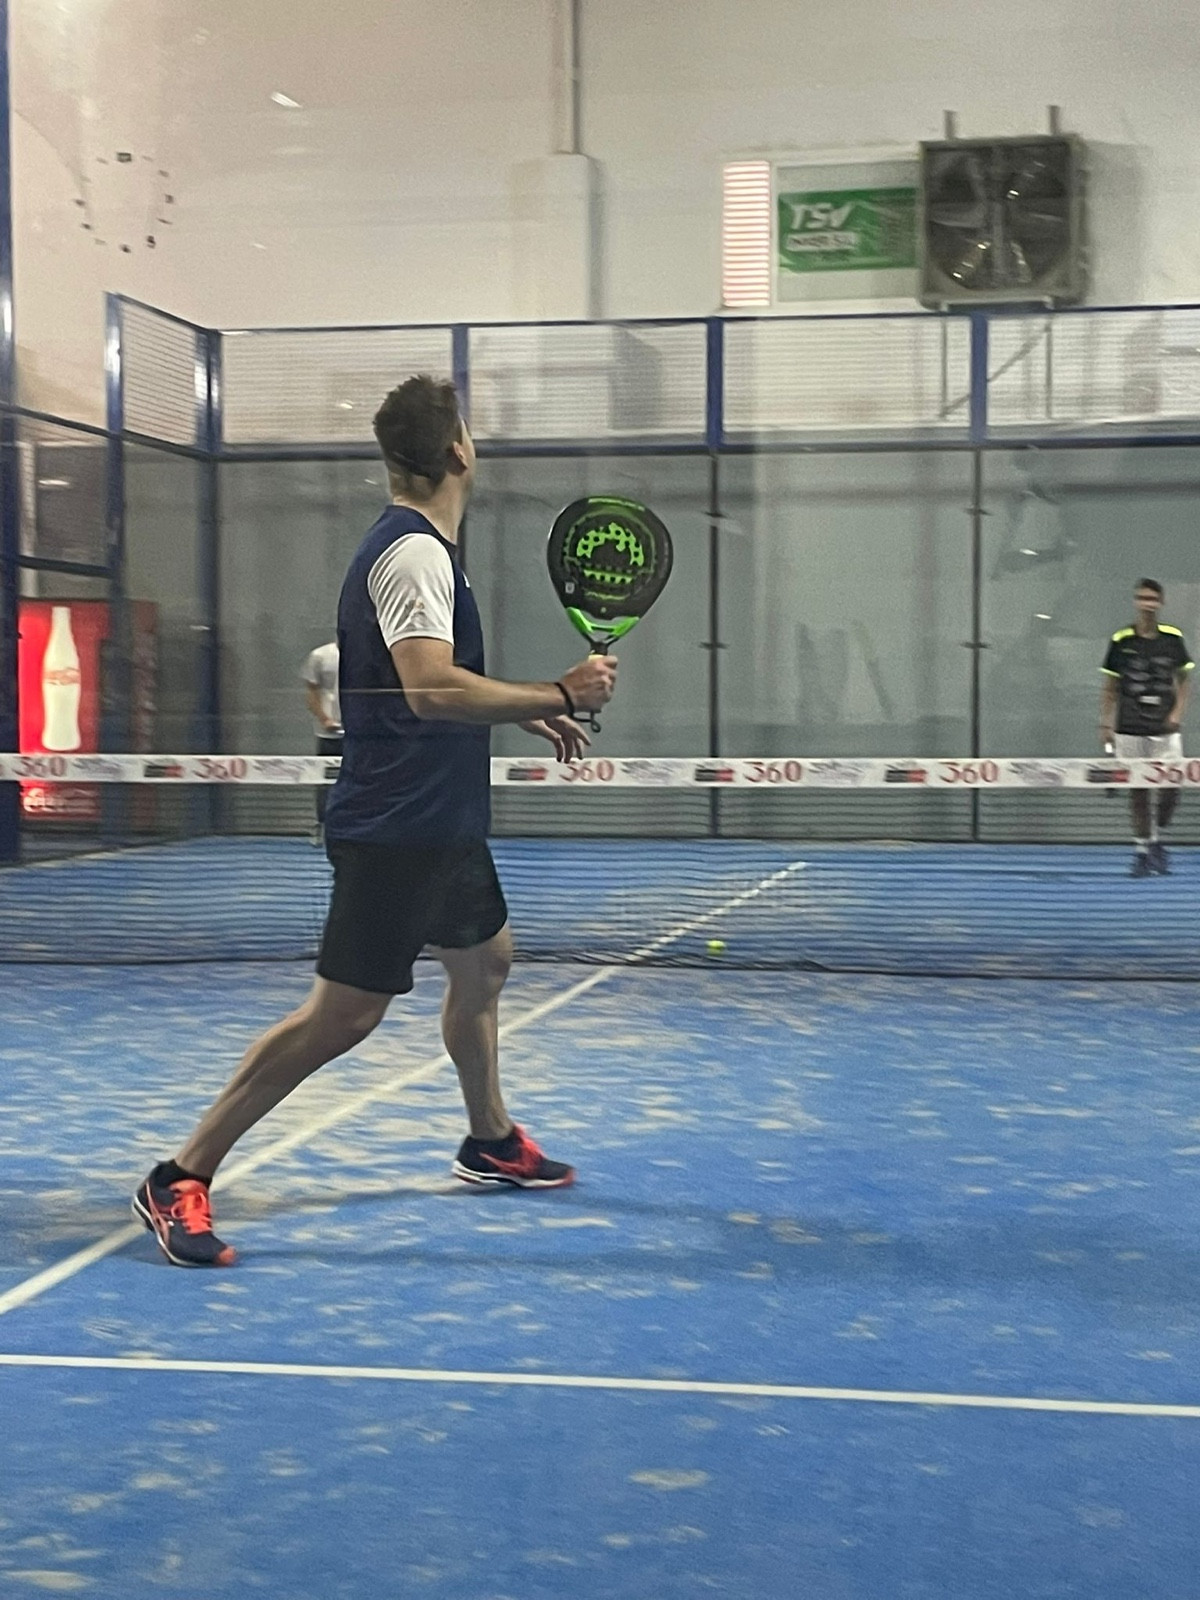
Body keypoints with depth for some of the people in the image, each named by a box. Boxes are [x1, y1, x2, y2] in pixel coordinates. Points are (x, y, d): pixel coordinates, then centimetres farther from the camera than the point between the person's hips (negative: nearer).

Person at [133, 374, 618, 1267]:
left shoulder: (419, 548, 14)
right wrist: (558, 695, -25)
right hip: (395, 829, -11)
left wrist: (525, 716, 19)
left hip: (441, 825, 11)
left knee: (485, 960, 23)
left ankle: (490, 1142, 42)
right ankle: (182, 1180, -4)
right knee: (344, 1013, -10)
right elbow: (432, 690, -31)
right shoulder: (412, 553, -18)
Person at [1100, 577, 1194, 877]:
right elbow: (1110, 687, 6)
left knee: (1172, 787, -4)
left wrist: (1177, 713, 1)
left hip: (1165, 730, 1)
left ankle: (1155, 838, 21)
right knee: (1137, 791, 0)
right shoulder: (1121, 641, 0)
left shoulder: (1173, 638, 3)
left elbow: (1184, 680, 13)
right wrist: (1106, 724, 1)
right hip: (1130, 731, -1)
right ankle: (1142, 849, 11)